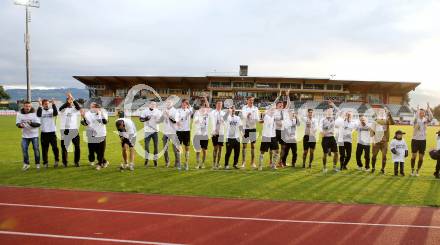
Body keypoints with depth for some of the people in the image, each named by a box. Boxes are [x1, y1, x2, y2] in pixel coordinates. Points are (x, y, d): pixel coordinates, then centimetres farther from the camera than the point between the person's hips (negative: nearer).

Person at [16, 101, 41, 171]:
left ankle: (37, 163, 15)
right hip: (25, 135, 2)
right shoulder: (19, 114, 0)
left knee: (36, 149, 2)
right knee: (24, 149, 1)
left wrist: (31, 123, -30)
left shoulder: (34, 113, -9)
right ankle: (26, 164, 17)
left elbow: (38, 124, -12)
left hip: (34, 135, -2)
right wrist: (20, 125, -20)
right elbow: (17, 123, 2)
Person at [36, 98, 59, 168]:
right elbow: (38, 115, -18)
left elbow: (56, 113, -19)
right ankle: (45, 163, 17)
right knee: (44, 149, 7)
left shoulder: (52, 110, 3)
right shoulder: (41, 111, 4)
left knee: (55, 147, -7)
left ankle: (56, 160, 11)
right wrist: (40, 105, -21)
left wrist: (53, 104, -26)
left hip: (52, 132, -1)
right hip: (44, 133, 1)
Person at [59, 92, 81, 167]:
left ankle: (76, 161, 13)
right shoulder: (63, 109, 5)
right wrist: (67, 101, -29)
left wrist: (72, 98, -27)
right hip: (65, 130, 0)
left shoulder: (75, 109, 5)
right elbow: (60, 108, -18)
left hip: (74, 129, 0)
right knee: (64, 147, 6)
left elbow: (79, 107, -17)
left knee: (77, 146, 1)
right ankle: (64, 162, 17)